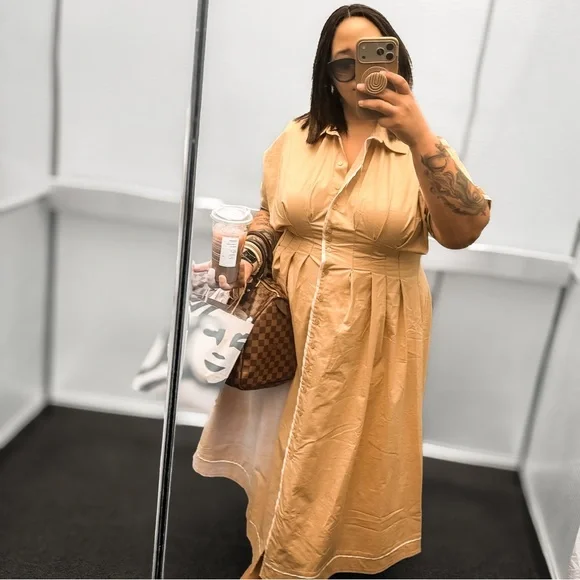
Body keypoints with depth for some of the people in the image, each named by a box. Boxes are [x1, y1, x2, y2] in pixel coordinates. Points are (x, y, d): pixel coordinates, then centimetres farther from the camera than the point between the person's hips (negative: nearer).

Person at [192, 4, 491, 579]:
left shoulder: (422, 148, -7)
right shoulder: (296, 138, 2)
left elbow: (463, 232, -22)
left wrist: (419, 138, -31)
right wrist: (249, 260, -8)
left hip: (374, 332, -2)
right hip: (291, 319, 3)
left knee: (349, 449, 12)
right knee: (285, 441, 19)